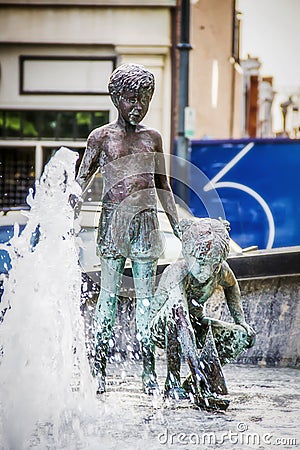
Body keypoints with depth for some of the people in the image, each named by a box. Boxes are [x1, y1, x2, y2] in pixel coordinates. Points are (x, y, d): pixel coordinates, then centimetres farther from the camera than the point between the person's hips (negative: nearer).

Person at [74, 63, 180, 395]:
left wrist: (177, 225, 18)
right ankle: (98, 369, -1)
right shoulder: (101, 137, 3)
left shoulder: (153, 137, 13)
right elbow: (81, 180, 4)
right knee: (109, 294, -5)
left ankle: (148, 370, 5)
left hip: (146, 221, 3)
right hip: (113, 220, -3)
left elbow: (162, 185, 20)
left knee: (146, 295, 2)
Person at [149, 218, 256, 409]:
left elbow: (231, 286, 12)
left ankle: (193, 384, -3)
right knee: (176, 306, -38)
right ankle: (173, 381, -30)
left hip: (196, 324, 6)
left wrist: (241, 321, 2)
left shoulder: (221, 270, -15)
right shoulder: (178, 273, -34)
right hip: (162, 328, -6)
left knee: (243, 336, -12)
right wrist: (197, 365, -55)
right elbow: (182, 315, -46)